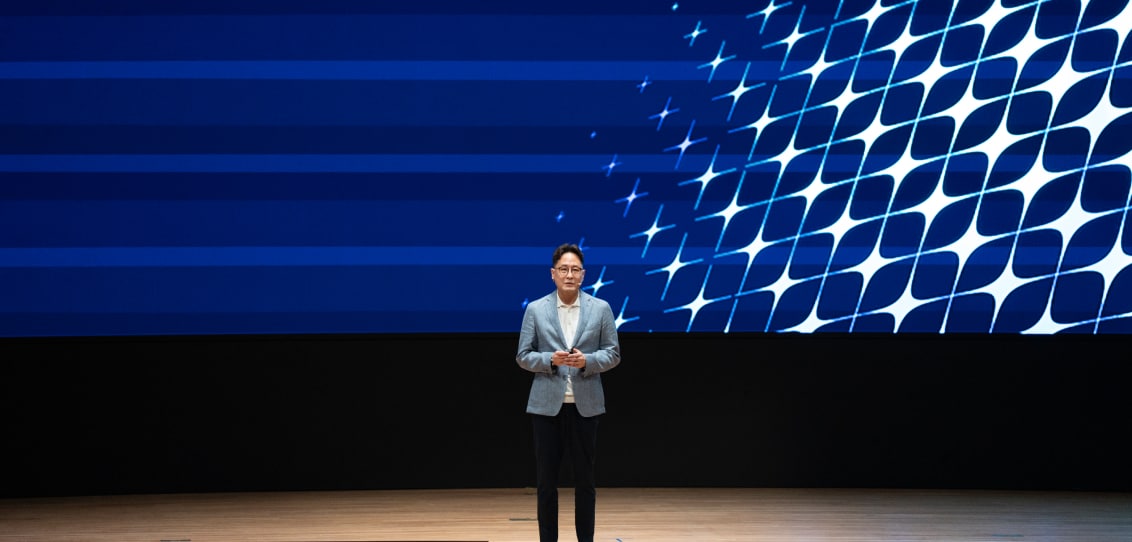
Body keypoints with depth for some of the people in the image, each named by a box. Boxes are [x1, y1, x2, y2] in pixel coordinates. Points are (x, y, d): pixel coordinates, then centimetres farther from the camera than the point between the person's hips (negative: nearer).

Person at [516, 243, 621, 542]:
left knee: (585, 479, 7)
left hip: (585, 405, 0)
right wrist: (550, 359, -16)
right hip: (546, 404, 0)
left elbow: (613, 353, 3)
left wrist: (587, 360, -15)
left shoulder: (601, 308, 3)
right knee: (546, 480, 4)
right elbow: (523, 356, 2)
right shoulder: (535, 309, 2)